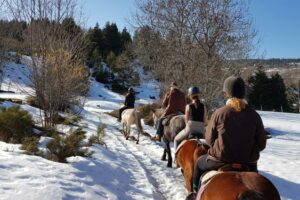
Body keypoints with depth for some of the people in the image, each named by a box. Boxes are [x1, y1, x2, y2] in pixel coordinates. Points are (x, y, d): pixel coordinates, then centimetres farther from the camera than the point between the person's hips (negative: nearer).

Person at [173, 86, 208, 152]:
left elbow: (186, 120, 7)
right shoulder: (203, 106, 4)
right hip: (201, 129, 2)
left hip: (190, 129, -2)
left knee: (176, 140, 23)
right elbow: (205, 122, 6)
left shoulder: (188, 106, -1)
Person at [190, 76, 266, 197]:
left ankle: (196, 192, 40)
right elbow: (261, 144, -2)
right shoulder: (254, 115, -8)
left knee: (200, 163, 29)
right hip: (248, 163, 2)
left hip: (220, 161, -2)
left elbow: (209, 139, -5)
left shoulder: (219, 113, -14)